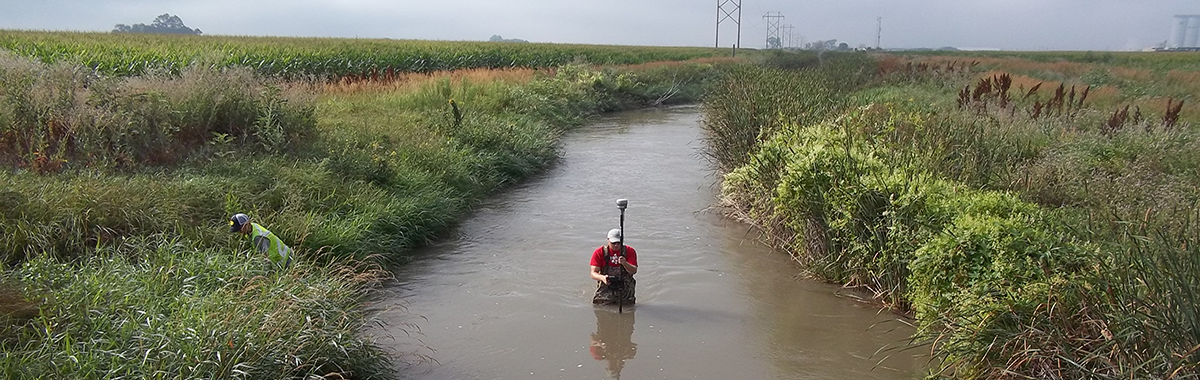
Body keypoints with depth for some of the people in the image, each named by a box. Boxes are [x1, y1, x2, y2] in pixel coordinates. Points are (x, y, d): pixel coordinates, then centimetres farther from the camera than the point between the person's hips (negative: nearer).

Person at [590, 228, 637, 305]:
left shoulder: (630, 251, 0)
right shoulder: (599, 252, -2)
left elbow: (634, 271, -9)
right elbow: (593, 273, -6)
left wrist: (624, 263, -29)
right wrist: (602, 278, -29)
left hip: (625, 289, 1)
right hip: (605, 288, 0)